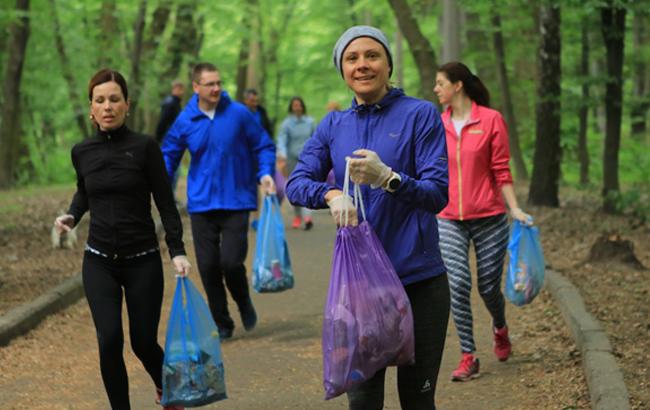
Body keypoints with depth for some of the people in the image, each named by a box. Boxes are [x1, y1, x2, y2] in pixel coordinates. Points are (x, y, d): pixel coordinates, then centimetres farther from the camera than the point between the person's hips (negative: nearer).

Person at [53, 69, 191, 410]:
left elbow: (165, 203, -5)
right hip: (99, 262, 2)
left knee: (144, 341, 4)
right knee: (109, 340, -13)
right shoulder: (82, 152, 3)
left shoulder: (144, 147, -7)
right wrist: (71, 216, 3)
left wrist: (177, 251, -15)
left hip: (143, 261, -2)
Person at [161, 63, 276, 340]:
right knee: (208, 266, 2)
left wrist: (265, 173, -11)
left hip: (236, 202, -2)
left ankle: (244, 303, 20)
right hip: (201, 203, 2)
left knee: (231, 261, -12)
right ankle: (222, 324, 18)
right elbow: (169, 156, 13)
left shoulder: (239, 114, -5)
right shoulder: (185, 121, 1)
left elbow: (264, 146, 5)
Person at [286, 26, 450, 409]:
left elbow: (438, 194, -9)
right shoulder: (334, 125, 10)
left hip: (418, 279, -3)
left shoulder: (420, 114, -3)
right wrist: (332, 194, -22)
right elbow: (297, 182, 0)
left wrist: (388, 178, -28)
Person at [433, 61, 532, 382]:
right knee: (458, 283, -11)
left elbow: (501, 171, -2)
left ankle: (500, 328, 39)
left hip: (488, 217, -2)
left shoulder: (491, 120, -4)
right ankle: (468, 358, -4)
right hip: (449, 219, 2)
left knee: (489, 287, 5)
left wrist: (515, 209, -9)